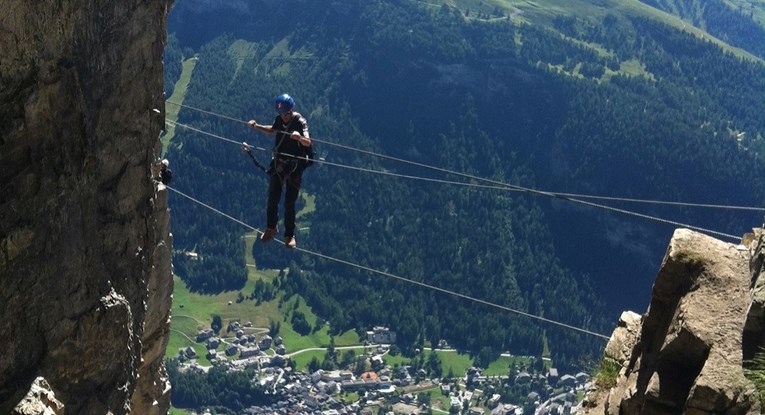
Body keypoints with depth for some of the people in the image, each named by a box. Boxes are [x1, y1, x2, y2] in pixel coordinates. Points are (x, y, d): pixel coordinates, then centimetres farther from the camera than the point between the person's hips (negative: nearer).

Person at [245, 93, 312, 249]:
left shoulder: (300, 122, -21)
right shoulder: (279, 119, -4)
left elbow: (307, 142, -37)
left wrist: (299, 137, -59)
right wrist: (257, 126, 5)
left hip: (294, 167, -5)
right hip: (278, 164, 5)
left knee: (289, 203, -1)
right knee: (272, 199, 14)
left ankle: (289, 235, 14)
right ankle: (271, 228, 34)